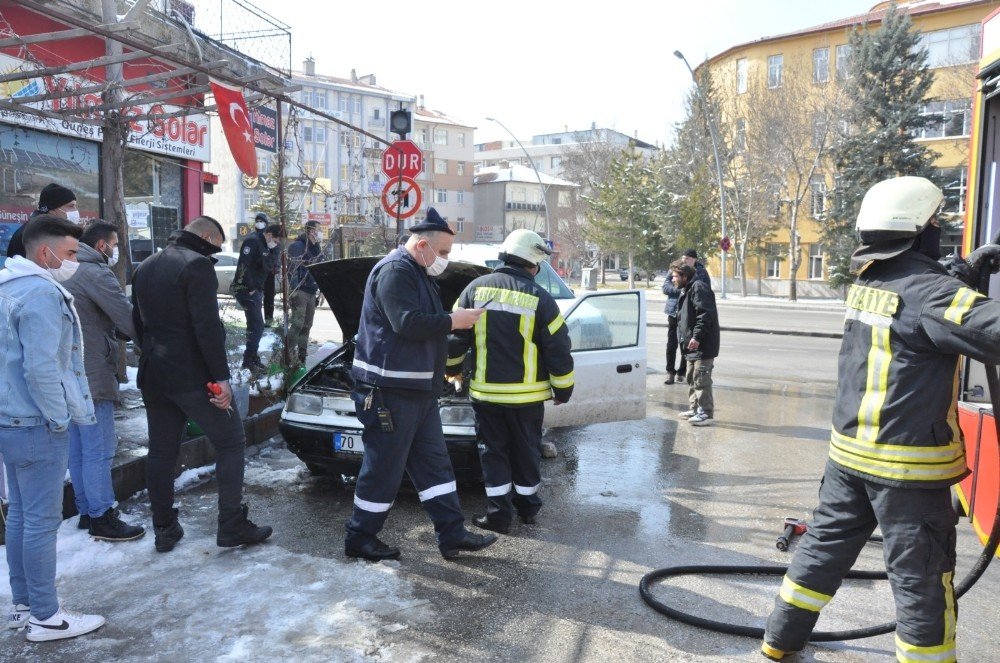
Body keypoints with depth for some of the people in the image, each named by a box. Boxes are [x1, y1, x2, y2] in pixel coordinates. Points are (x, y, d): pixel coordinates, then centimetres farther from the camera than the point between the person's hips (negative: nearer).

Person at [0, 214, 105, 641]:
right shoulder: (41, 293, -19)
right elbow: (42, 369, -24)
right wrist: (60, 417, -13)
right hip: (38, 426, -10)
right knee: (42, 521, -1)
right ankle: (46, 618, 9)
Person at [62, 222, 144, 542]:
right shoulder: (96, 273, -14)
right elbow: (127, 319, -20)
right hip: (92, 376, -10)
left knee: (78, 448, 14)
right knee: (99, 449, -3)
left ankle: (87, 510, 24)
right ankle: (102, 518, 3)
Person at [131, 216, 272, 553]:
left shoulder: (146, 267, 15)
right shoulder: (197, 264, -12)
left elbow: (137, 322, 21)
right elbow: (207, 326, -19)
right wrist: (221, 376, -18)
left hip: (153, 376, 8)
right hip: (192, 376, -8)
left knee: (161, 452, 13)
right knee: (231, 442, 3)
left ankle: (164, 530, 20)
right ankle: (232, 526, 3)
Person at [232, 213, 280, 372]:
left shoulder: (265, 245, 14)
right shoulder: (252, 241, -15)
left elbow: (268, 267, 7)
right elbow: (243, 266, -23)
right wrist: (251, 288, -19)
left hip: (256, 289, 10)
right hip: (246, 289, -10)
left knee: (254, 325, 14)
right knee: (257, 326, -9)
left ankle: (252, 357, 23)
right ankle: (249, 360, -2)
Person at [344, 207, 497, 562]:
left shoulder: (417, 274, 19)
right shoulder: (395, 271, -15)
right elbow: (408, 323, -26)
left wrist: (454, 320, 13)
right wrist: (453, 321, -16)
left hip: (418, 390, 11)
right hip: (390, 389, -11)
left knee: (434, 462, 11)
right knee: (383, 468, 0)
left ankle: (452, 534, 18)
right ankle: (360, 539, 16)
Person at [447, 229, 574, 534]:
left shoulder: (476, 288, -2)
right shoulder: (540, 298, -8)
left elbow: (456, 333, 4)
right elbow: (559, 350, -6)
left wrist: (453, 368, 21)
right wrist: (563, 390, 7)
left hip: (485, 392, 1)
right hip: (527, 395, -1)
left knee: (493, 452, 11)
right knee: (526, 452, 16)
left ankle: (499, 513, 11)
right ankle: (528, 507, 30)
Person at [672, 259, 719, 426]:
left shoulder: (699, 288, -14)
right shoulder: (686, 290, 18)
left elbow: (706, 314, -24)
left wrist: (697, 336, -25)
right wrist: (684, 338, 19)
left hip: (703, 345, -11)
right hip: (693, 345, 11)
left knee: (701, 379, -8)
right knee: (692, 378, 17)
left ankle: (706, 413, -2)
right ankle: (695, 409, 27)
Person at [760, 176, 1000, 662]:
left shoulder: (867, 283, 5)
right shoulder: (924, 291, -18)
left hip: (849, 451, 8)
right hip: (909, 463, -7)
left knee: (823, 547, 19)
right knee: (921, 579, 7)